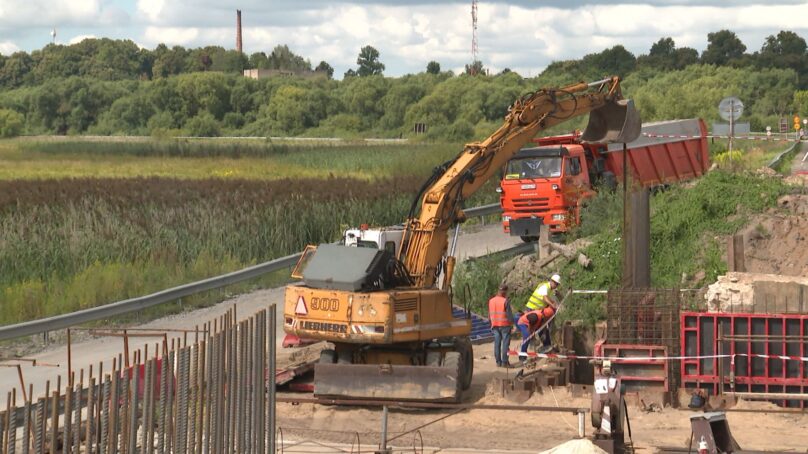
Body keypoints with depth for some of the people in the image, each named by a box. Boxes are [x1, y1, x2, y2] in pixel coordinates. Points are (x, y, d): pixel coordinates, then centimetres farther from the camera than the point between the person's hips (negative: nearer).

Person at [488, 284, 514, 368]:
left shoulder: (491, 301, 5)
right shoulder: (505, 301, -15)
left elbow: (489, 314, 11)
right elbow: (509, 314, -14)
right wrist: (512, 321, 0)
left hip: (495, 325, 6)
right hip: (505, 325, -6)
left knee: (497, 343, 10)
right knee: (505, 343, -1)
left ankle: (498, 362, 12)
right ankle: (504, 362, -2)